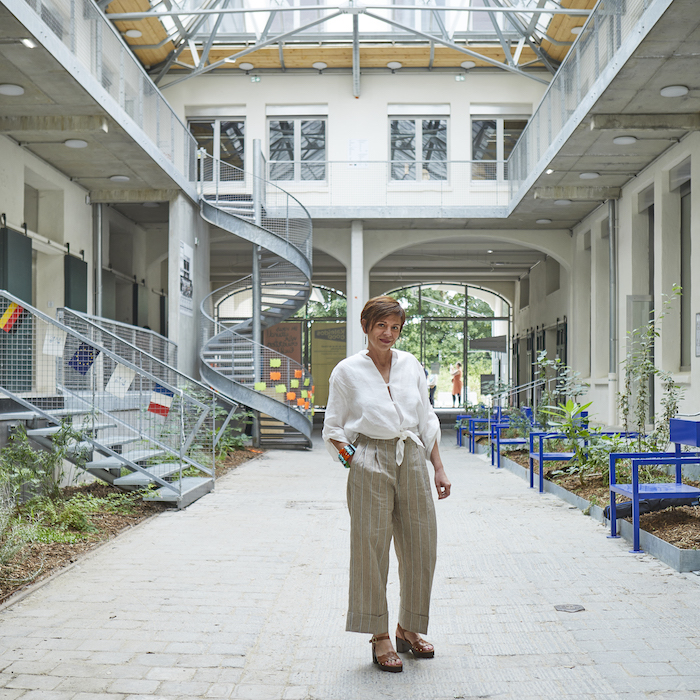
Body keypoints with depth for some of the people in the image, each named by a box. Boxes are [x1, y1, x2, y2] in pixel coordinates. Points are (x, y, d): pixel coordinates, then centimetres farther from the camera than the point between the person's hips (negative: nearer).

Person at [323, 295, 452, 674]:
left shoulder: (411, 366, 8)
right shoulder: (347, 371, -1)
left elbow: (427, 421, 14)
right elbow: (334, 428, 6)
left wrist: (439, 469, 11)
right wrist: (349, 457, -11)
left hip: (411, 459, 4)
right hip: (370, 465, -4)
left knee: (420, 546, 8)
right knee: (372, 547, -2)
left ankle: (408, 629, 26)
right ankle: (380, 638, 12)